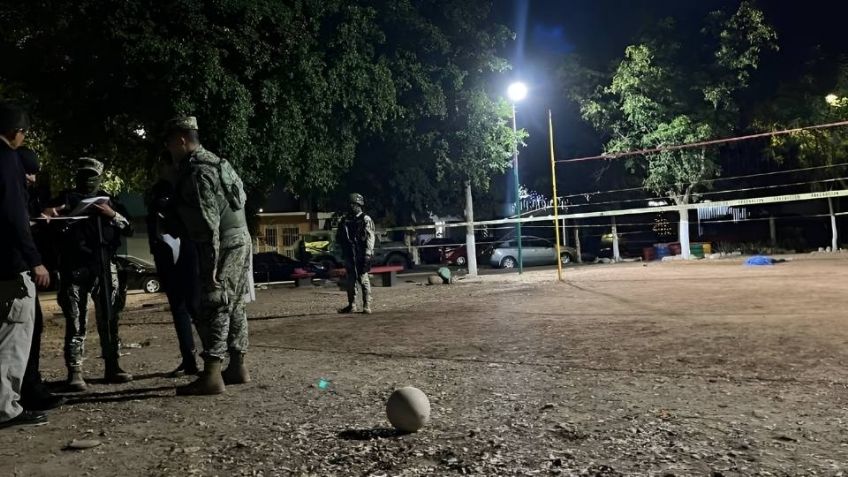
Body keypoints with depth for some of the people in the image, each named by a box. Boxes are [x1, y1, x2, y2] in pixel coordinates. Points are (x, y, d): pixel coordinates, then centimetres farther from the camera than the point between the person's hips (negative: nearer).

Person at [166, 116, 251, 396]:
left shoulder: (196, 172, -15)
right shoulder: (213, 162, 16)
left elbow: (209, 223, -22)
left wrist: (211, 265, -22)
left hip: (224, 247, -10)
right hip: (239, 241, 10)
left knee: (213, 310, -8)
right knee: (233, 307, 14)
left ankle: (212, 376, -8)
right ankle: (237, 368, 21)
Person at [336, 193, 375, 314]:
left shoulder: (365, 220, -1)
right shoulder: (345, 220, 16)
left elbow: (370, 237, -9)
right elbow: (338, 237, 22)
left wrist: (367, 254, -17)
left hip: (361, 254, -6)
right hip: (348, 254, 6)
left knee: (363, 279, -5)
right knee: (350, 280, 9)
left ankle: (366, 306, -1)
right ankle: (352, 305, 17)